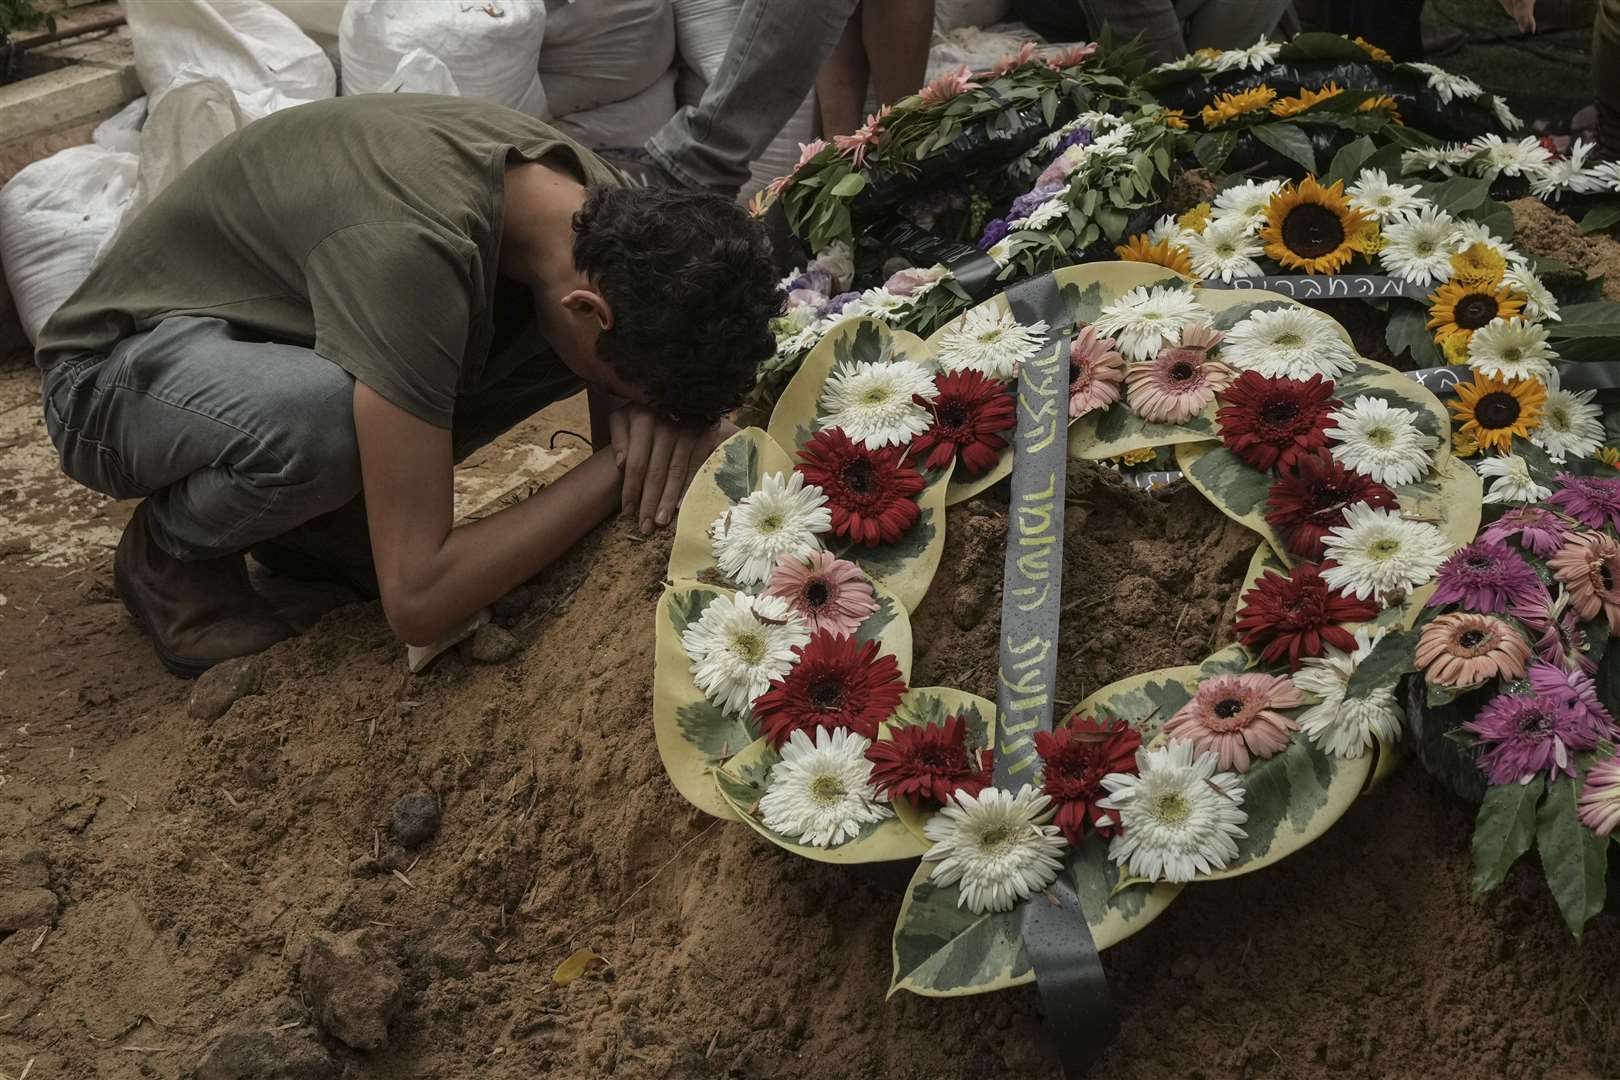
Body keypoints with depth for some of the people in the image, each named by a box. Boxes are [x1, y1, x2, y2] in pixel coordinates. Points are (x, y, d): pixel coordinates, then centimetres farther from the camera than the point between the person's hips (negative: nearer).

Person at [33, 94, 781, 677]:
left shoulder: (597, 204, -17)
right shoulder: (415, 248, -40)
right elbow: (417, 601, -39)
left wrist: (647, 415, -24)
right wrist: (620, 467, -32)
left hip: (286, 341, 7)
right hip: (119, 374, -6)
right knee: (323, 414, -41)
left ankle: (317, 508, 3)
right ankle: (171, 555, -7)